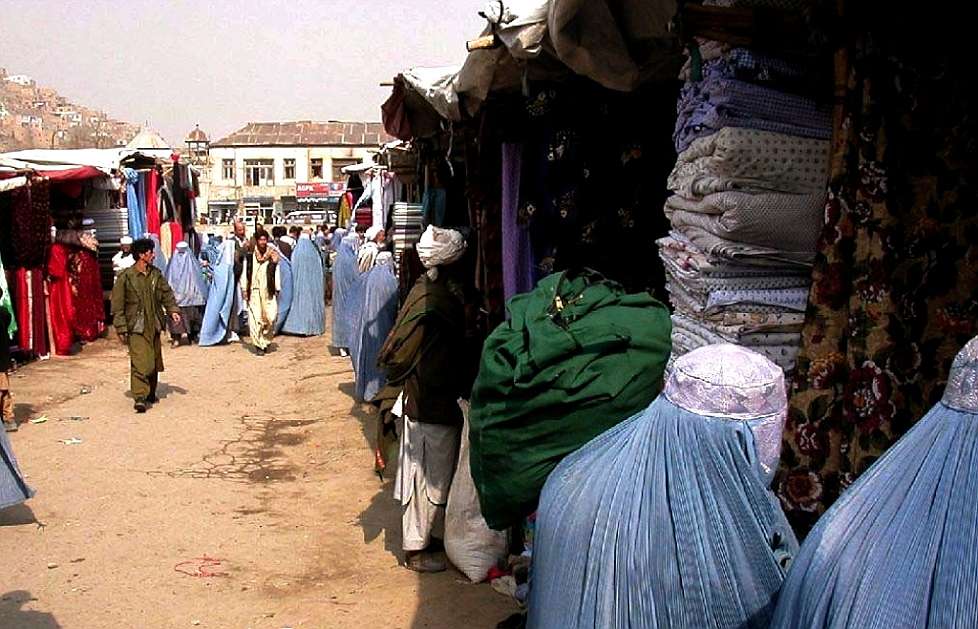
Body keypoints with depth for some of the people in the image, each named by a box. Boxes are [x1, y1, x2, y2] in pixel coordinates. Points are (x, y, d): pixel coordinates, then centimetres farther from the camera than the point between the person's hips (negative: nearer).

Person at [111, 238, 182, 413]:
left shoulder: (156, 274, 8)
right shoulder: (126, 277, -9)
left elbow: (167, 293, 13)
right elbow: (117, 305, -7)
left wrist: (173, 310, -5)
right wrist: (121, 329, -10)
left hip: (154, 326, 6)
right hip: (136, 327, -6)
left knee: (155, 362, 13)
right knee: (141, 362, -15)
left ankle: (151, 393, 29)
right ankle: (139, 397, -16)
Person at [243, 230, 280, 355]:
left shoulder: (273, 255, 6)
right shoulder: (250, 255, 3)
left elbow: (276, 273, 11)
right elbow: (245, 273, 6)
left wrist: (276, 288, 5)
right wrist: (245, 290, 3)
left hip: (268, 290, 1)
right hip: (254, 289, -1)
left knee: (270, 317, -7)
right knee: (255, 318, -4)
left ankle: (265, 341, 15)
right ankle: (259, 345, 2)